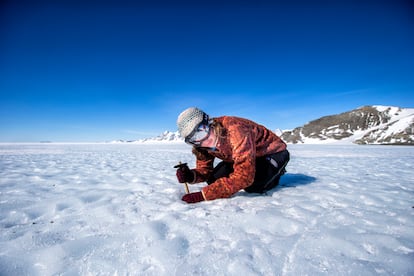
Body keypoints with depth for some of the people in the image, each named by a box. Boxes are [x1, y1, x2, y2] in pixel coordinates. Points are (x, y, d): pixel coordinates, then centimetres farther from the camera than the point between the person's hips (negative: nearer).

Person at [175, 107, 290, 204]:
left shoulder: (235, 129, -38)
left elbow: (244, 176, -41)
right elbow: (205, 170, -5)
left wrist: (204, 195, -40)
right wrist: (190, 176, -29)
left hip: (273, 152, -6)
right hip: (244, 157, 7)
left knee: (253, 186, -31)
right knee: (213, 179, -7)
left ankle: (276, 172, 3)